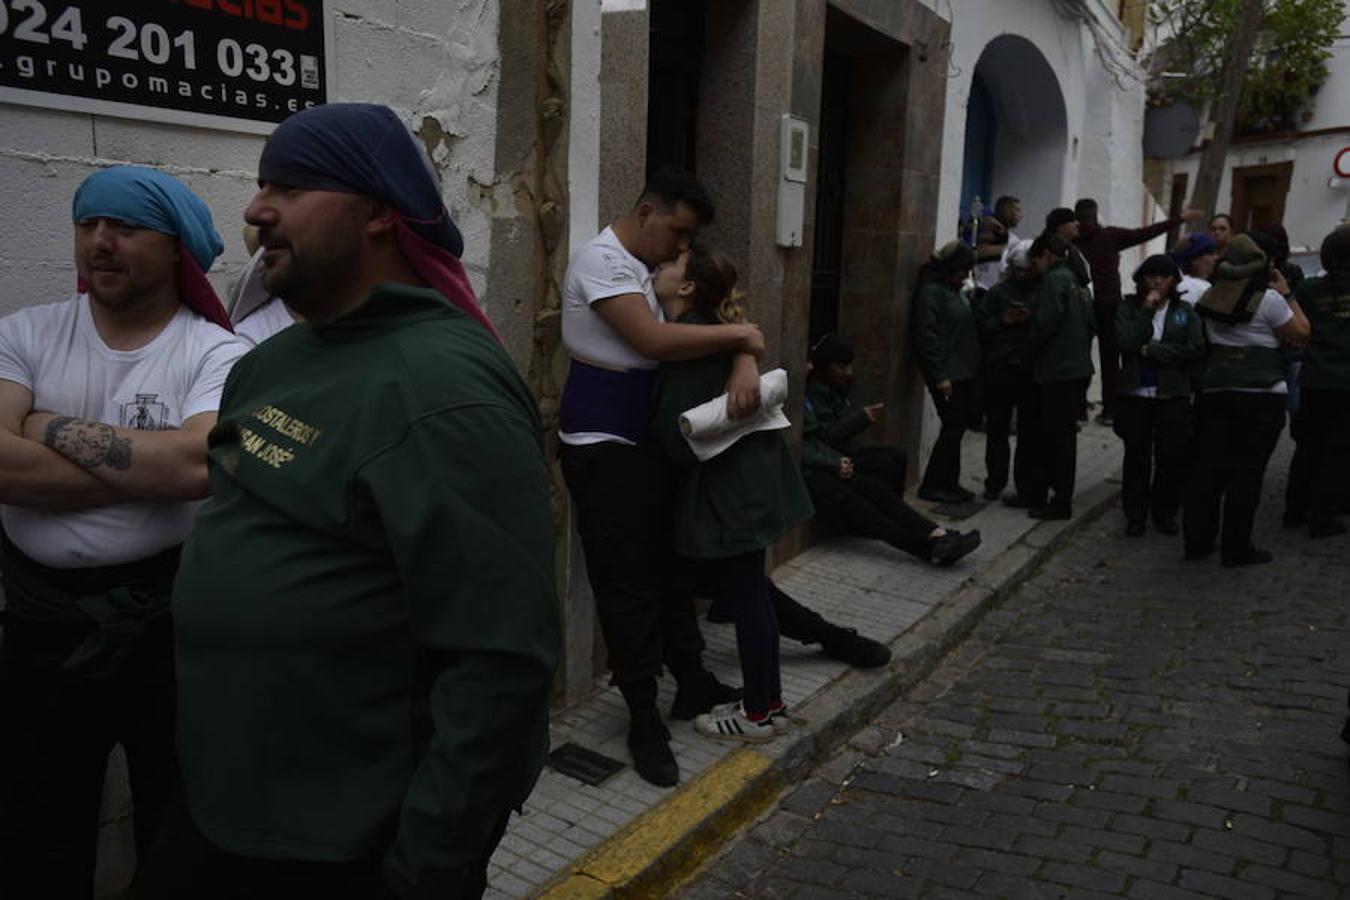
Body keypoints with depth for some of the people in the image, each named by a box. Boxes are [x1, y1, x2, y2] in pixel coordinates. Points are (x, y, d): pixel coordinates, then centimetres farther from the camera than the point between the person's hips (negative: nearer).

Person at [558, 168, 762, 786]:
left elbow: (718, 316, 9)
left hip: (651, 440, 9)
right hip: (603, 448, -8)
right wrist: (739, 335, -15)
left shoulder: (660, 267, 13)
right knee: (627, 582, -3)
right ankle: (643, 718, 8)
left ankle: (692, 682, 29)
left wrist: (745, 361, -13)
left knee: (671, 565, 15)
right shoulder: (601, 260, -14)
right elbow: (653, 340, -26)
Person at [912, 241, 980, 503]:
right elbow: (926, 335, -19)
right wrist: (939, 376, -20)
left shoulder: (953, 290, 16)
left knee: (958, 425, 11)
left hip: (963, 372, 9)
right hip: (947, 374, -9)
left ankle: (948, 482, 21)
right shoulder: (931, 291, -12)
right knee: (953, 426, -6)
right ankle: (933, 485, 4)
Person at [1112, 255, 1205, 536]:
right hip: (1135, 394, 0)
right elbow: (1124, 342, -12)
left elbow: (1196, 350, -7)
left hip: (1173, 396, 1)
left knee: (1172, 458, 4)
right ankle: (1135, 515, 17)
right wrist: (1147, 310, -12)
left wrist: (1150, 350, -11)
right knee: (1137, 457, 7)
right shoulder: (1128, 308, 3)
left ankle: (1165, 513, 20)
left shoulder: (1185, 311, 5)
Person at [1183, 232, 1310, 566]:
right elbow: (1301, 334, -3)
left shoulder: (1213, 297, 8)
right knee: (1247, 472, 1)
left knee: (1207, 467, 9)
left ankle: (1197, 540, 13)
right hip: (1260, 395, -6)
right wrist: (1286, 293, 4)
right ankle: (1236, 547, 7)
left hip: (1215, 389, 6)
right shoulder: (1268, 299, -10)